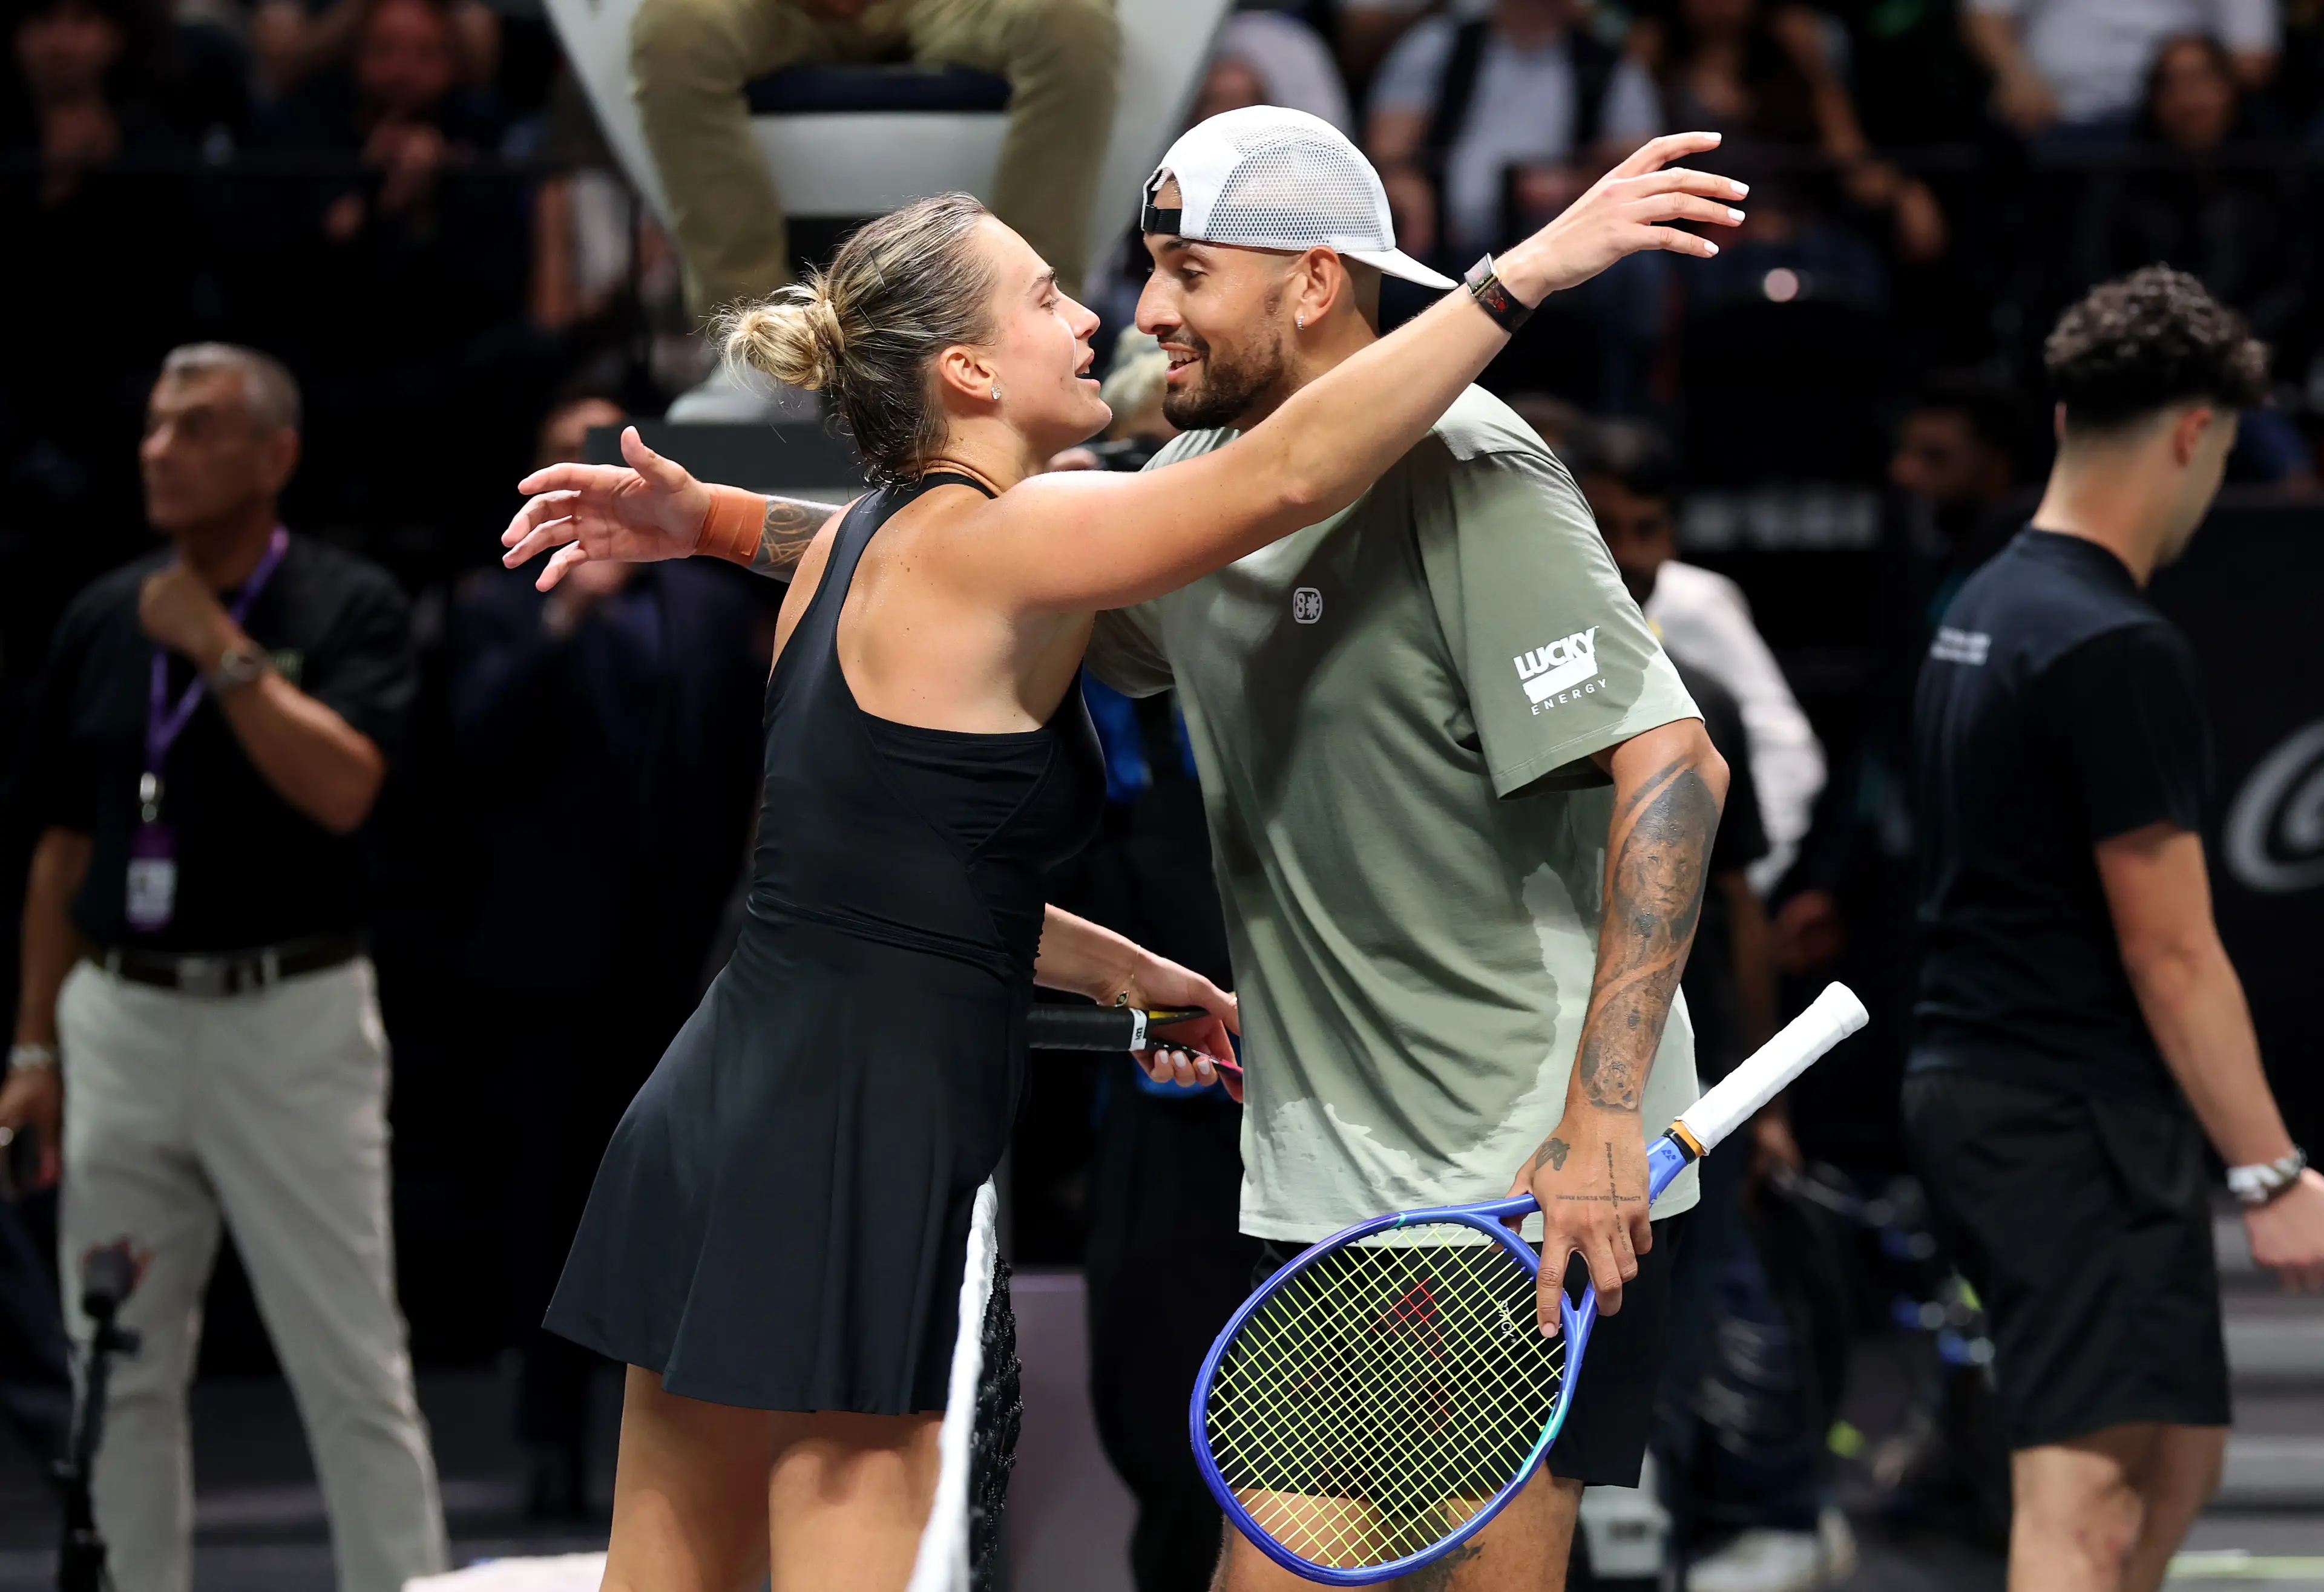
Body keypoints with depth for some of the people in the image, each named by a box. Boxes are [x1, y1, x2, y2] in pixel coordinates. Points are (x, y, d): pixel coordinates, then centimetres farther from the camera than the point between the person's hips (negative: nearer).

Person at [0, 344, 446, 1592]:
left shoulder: (347, 609, -3)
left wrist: (220, 647, -16)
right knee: (124, 1373, 8)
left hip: (290, 1019, -5)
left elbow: (340, 788, -19)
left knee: (353, 1371, -4)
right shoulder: (101, 620, 10)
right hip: (121, 1020, 5)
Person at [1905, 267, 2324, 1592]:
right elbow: (2169, 950, -19)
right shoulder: (2120, 649, -17)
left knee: (2179, 1457, 18)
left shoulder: (1983, 611, 13)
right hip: (2075, 1114, -10)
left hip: (1973, 1084, 10)